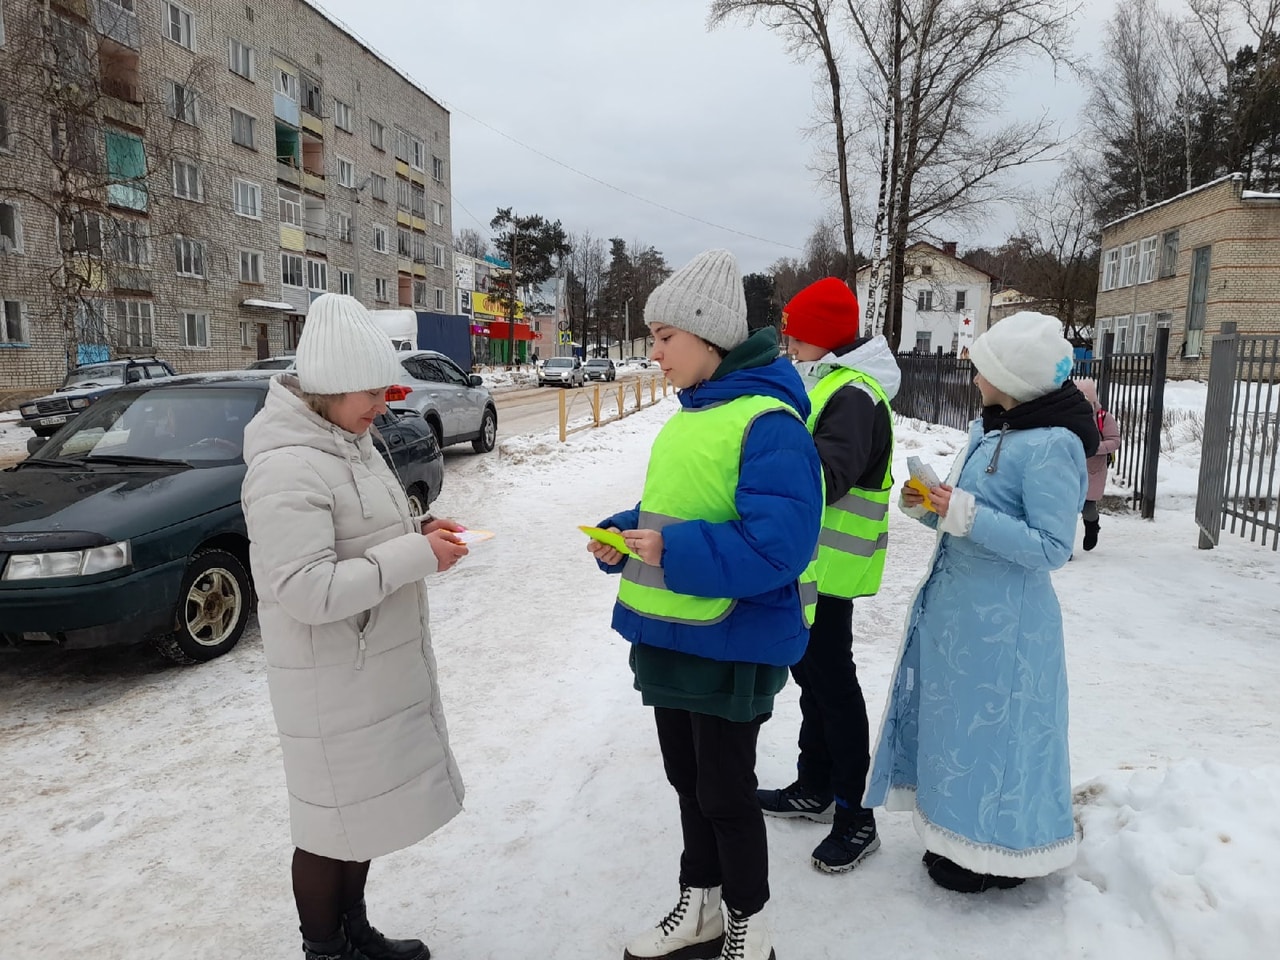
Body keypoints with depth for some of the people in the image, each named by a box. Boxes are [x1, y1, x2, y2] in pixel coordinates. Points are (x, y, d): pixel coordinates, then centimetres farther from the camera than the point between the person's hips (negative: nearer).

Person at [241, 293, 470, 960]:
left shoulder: (351, 441, 7)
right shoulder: (286, 469, -24)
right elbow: (307, 591, -29)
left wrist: (418, 531, 1)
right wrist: (416, 556, -26)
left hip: (381, 666, 9)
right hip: (332, 684, -9)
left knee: (369, 808, 22)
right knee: (332, 822, 9)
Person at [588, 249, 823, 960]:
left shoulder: (768, 422, -20)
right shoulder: (691, 415, 9)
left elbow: (777, 546, -28)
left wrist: (674, 552, -27)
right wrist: (621, 536, -1)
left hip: (732, 646, -9)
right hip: (670, 636, 9)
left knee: (725, 792, 9)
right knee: (687, 780, 22)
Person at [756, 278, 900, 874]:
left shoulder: (854, 394, -19)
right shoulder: (825, 382, 13)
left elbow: (828, 472, -34)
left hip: (828, 563, -10)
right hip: (806, 559, 10)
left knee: (833, 682, -1)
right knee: (810, 671, 19)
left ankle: (854, 817, 14)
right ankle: (815, 788, 35)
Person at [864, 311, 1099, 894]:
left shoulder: (1054, 445, -18)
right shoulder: (987, 430, 8)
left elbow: (1052, 547, -20)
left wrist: (969, 515, -26)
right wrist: (930, 508, -2)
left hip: (1005, 618, -9)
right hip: (956, 605, 9)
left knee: (994, 725, 5)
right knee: (955, 719, 19)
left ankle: (999, 852, 26)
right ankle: (960, 837, 37)